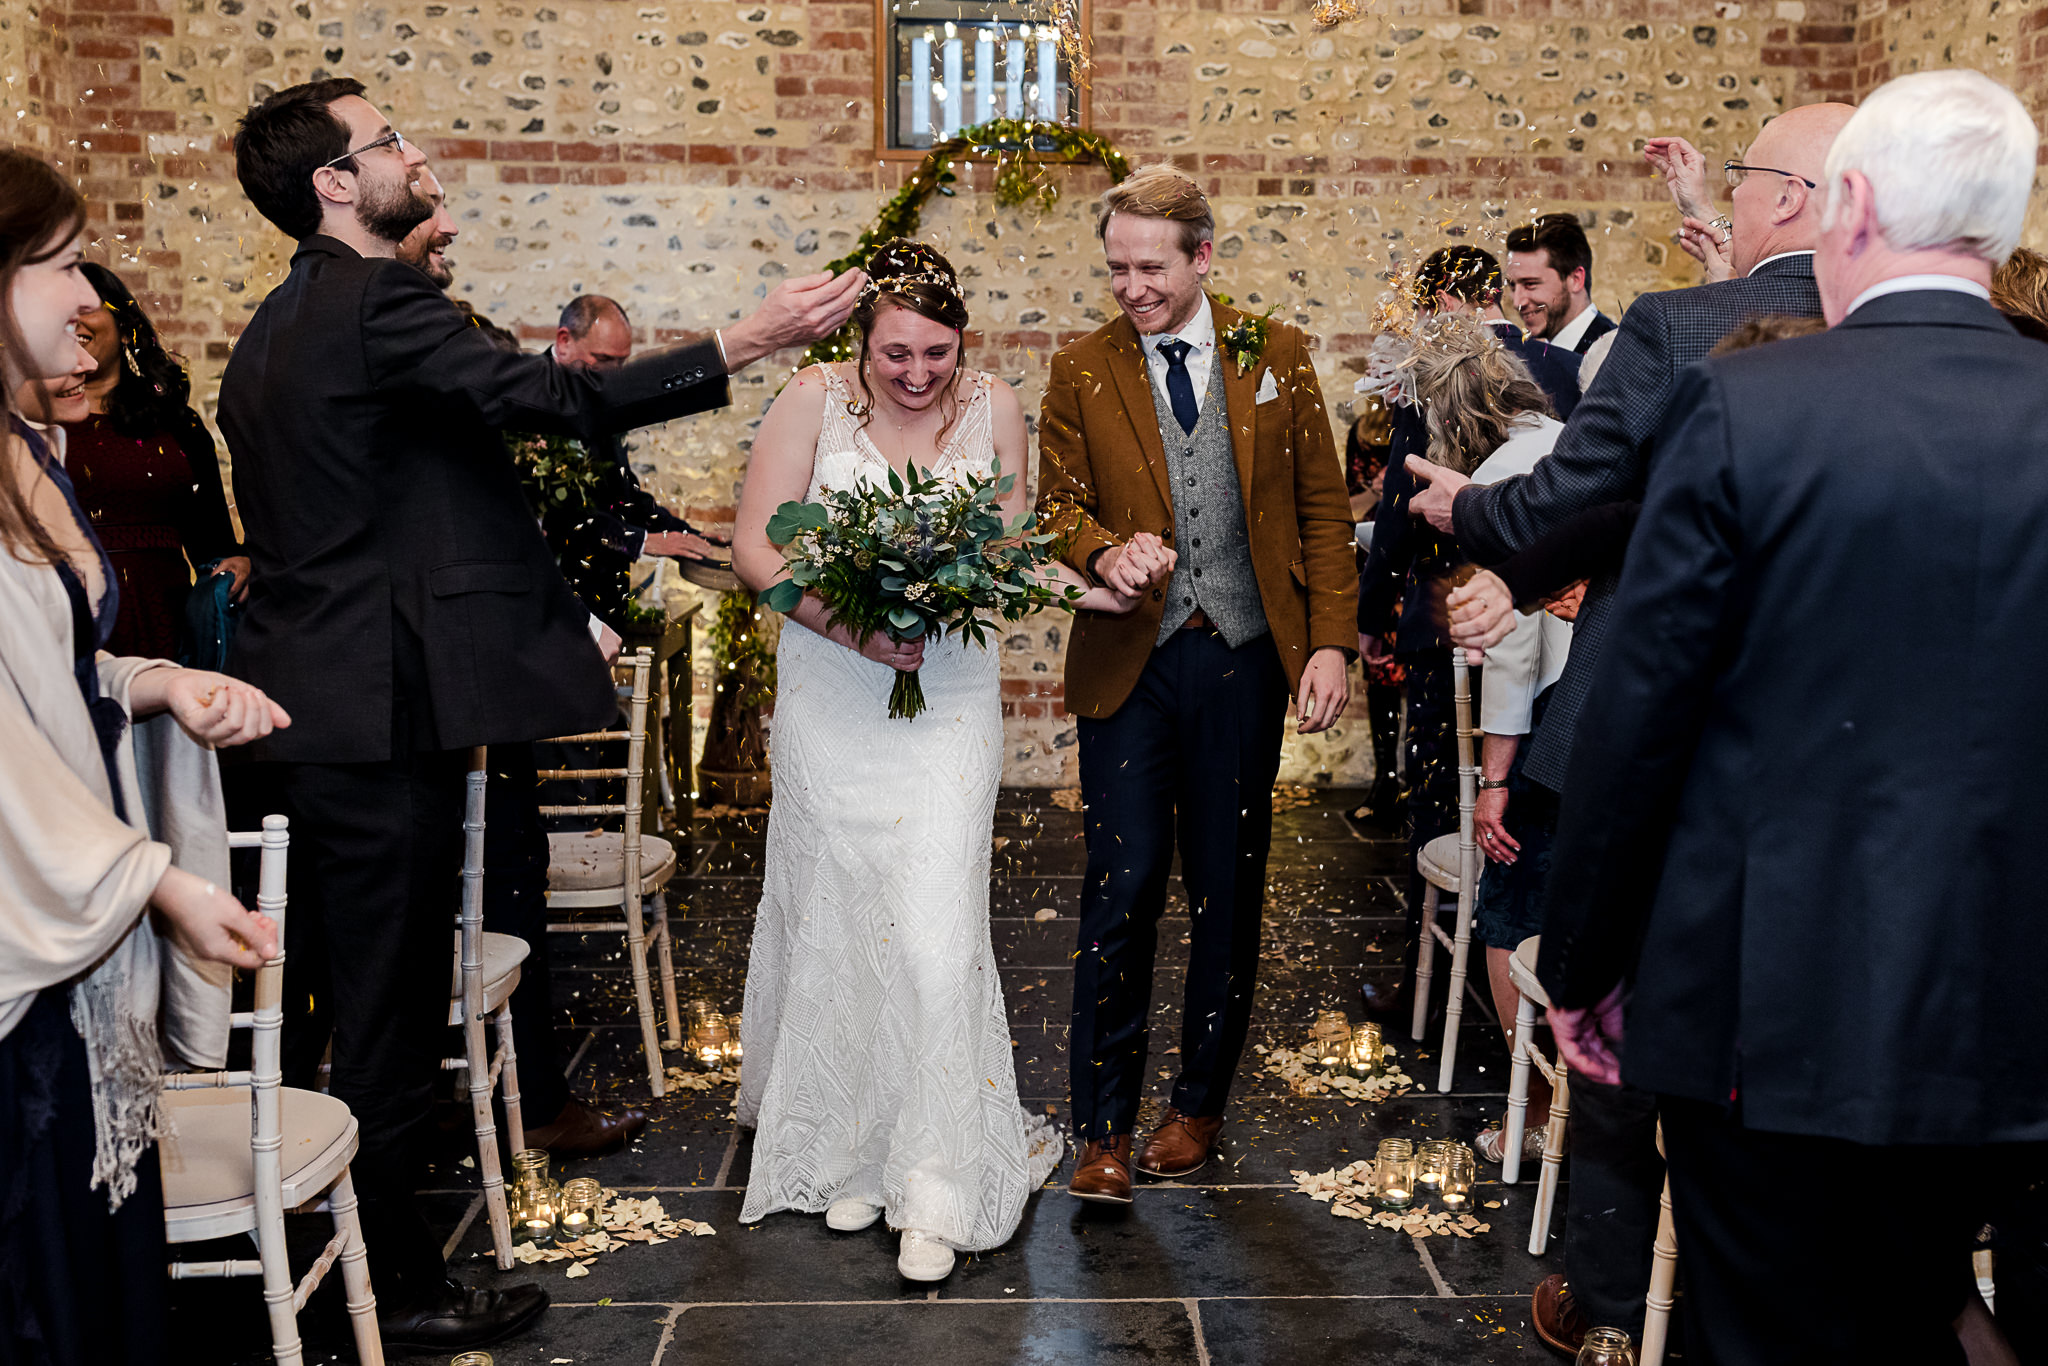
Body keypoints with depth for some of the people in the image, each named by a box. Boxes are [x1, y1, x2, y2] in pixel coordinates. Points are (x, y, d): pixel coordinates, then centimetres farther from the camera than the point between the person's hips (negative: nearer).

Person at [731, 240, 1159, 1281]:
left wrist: (1094, 586, -11)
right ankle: (843, 1149, 30)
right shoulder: (815, 399, -6)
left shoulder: (993, 406, -1)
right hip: (831, 698, 0)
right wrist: (850, 627, -20)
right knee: (835, 921, 10)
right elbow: (755, 547, -7)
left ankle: (932, 1189, 7)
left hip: (949, 697, 0)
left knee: (935, 931, -6)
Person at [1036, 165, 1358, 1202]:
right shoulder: (1081, 371, 4)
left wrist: (1331, 641, -4)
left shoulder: (1275, 355, 4)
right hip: (1129, 663, -1)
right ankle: (1104, 1127, 9)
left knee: (1228, 891, 9)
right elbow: (1058, 502, 9)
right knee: (1122, 890, -4)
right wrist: (1101, 551, -14)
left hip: (1244, 659, 1)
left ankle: (1200, 1102, 27)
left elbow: (1323, 508, 5)